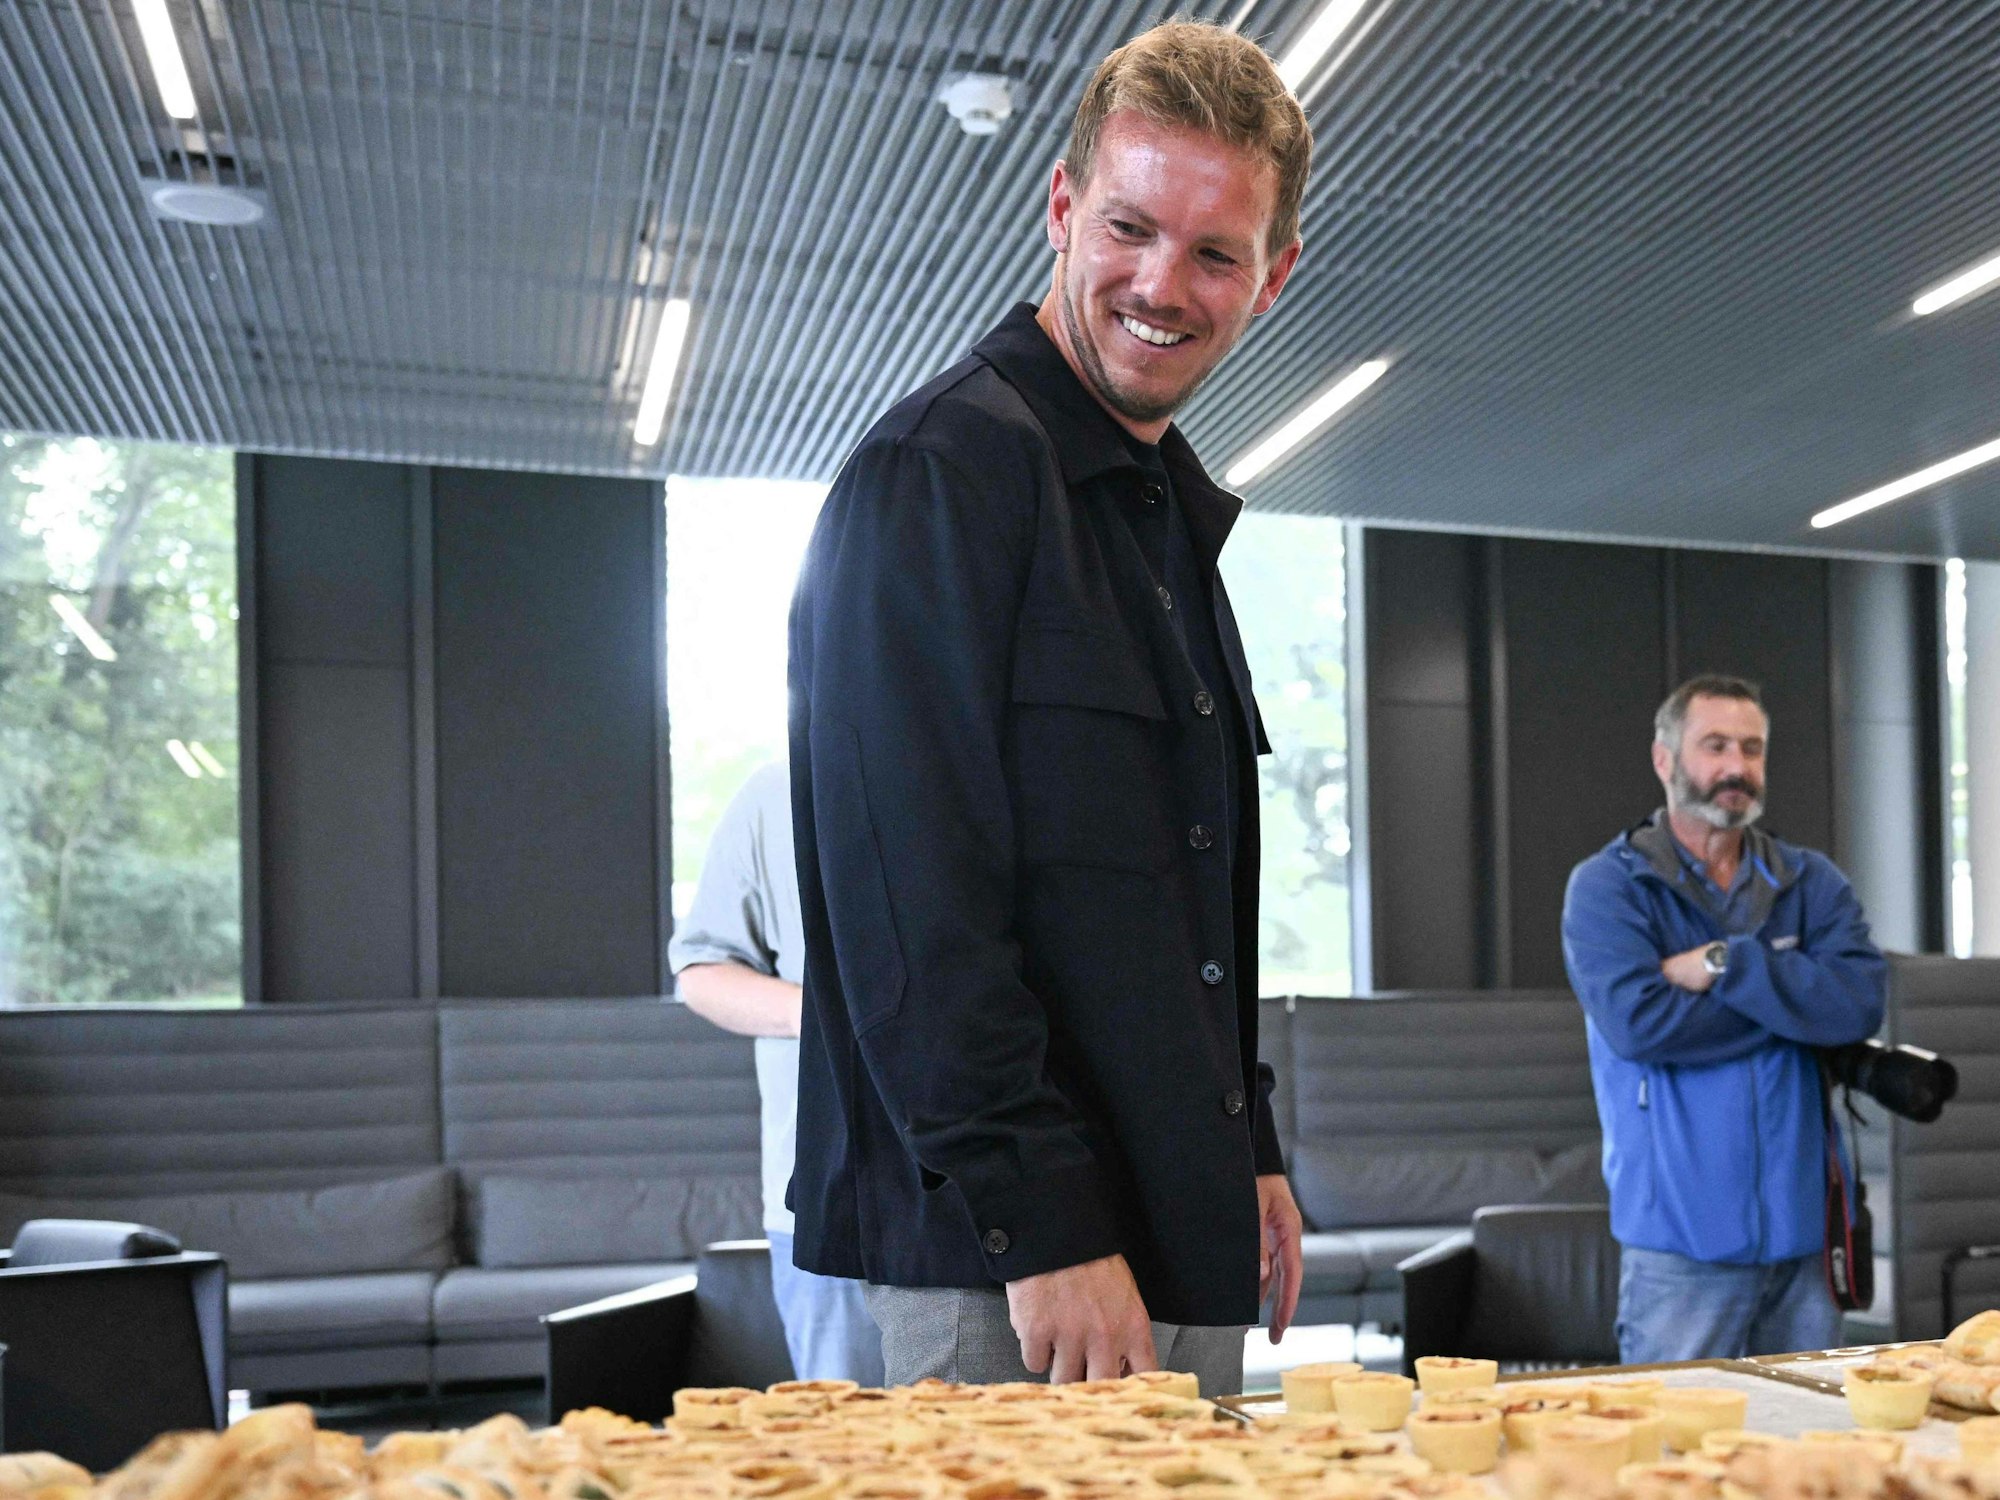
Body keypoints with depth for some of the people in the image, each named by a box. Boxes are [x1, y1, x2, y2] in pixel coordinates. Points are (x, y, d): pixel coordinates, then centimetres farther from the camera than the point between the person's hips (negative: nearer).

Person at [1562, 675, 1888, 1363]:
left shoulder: (1811, 882, 10)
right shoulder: (1607, 886, -2)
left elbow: (1861, 1000, -7)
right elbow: (1635, 1021, -18)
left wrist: (1726, 965, -15)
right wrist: (1793, 995, -8)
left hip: (1802, 1223, 4)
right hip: (1680, 1234, -4)